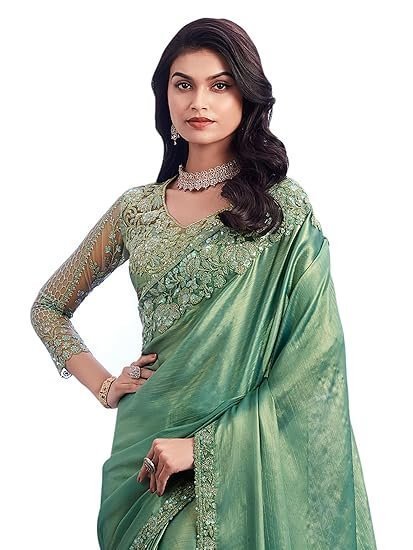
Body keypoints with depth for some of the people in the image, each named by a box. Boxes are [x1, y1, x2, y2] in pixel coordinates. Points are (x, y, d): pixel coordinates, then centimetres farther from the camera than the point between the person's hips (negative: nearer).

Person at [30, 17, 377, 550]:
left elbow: (314, 359, -12)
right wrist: (105, 386, 3)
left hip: (242, 455, -3)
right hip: (147, 446, 3)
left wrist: (204, 443, -18)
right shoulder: (137, 208, 5)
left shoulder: (283, 205, -6)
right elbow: (49, 306, 17)